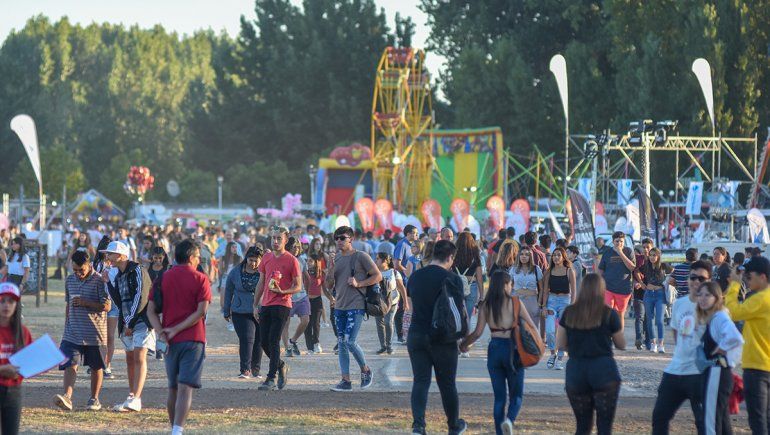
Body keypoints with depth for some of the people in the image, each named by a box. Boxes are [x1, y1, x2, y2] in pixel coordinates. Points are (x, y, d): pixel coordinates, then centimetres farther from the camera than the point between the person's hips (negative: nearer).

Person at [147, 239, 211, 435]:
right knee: (185, 388, -10)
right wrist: (176, 330, -10)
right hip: (193, 340, -4)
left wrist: (161, 332, -8)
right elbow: (201, 312, -12)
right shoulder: (200, 279, -3)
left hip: (170, 342, 4)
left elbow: (151, 310, 1)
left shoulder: (163, 278, 8)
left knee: (173, 389, 16)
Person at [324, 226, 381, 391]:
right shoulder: (335, 259, 14)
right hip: (339, 306, 7)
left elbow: (378, 276, -4)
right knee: (341, 344, 5)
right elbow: (329, 286, 16)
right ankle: (346, 381, 8)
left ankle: (366, 370, 9)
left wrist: (359, 284, -14)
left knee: (350, 342, -14)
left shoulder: (361, 257, -5)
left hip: (356, 306, -7)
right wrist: (329, 272, -4)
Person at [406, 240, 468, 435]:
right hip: (443, 338, -3)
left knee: (420, 381, 2)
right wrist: (465, 333, 8)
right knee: (447, 383, 11)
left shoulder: (415, 277, 7)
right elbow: (460, 309, -7)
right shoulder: (452, 278, -9)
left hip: (416, 335, 3)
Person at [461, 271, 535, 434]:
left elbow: (477, 333, -3)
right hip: (512, 350, -2)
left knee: (499, 396, 12)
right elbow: (531, 326, -2)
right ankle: (510, 419, -21)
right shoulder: (514, 302, -4)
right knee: (516, 394, 7)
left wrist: (463, 344, 14)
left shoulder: (485, 306, 1)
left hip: (494, 350, 2)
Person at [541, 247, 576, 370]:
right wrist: (544, 306, 0)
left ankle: (560, 359, 8)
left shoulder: (569, 271, 0)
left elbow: (573, 291, 0)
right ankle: (553, 353, 12)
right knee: (549, 331, -12)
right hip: (551, 301, 1)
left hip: (565, 301, -1)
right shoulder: (549, 272, 6)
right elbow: (545, 290, 8)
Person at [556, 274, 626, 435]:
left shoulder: (569, 313, 3)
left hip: (576, 372, 3)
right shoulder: (609, 314, -3)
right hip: (604, 372, -3)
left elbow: (560, 344, 8)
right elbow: (621, 345, 7)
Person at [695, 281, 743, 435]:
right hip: (712, 372, 10)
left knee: (711, 422, -8)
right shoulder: (708, 318, 13)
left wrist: (720, 349, -20)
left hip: (716, 374, -10)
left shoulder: (719, 317, -16)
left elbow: (735, 338, -34)